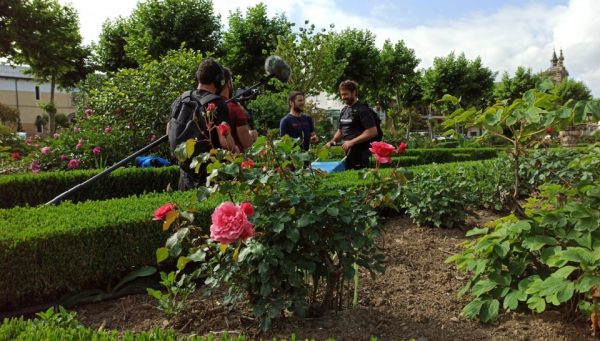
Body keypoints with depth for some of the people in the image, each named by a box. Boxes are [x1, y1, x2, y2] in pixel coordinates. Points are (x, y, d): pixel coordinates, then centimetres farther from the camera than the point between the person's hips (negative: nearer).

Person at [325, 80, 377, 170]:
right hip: (348, 154, 7)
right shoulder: (343, 111, 16)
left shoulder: (362, 110, -9)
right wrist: (333, 140, 6)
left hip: (360, 155, -7)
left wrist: (352, 142, -18)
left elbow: (373, 131, -17)